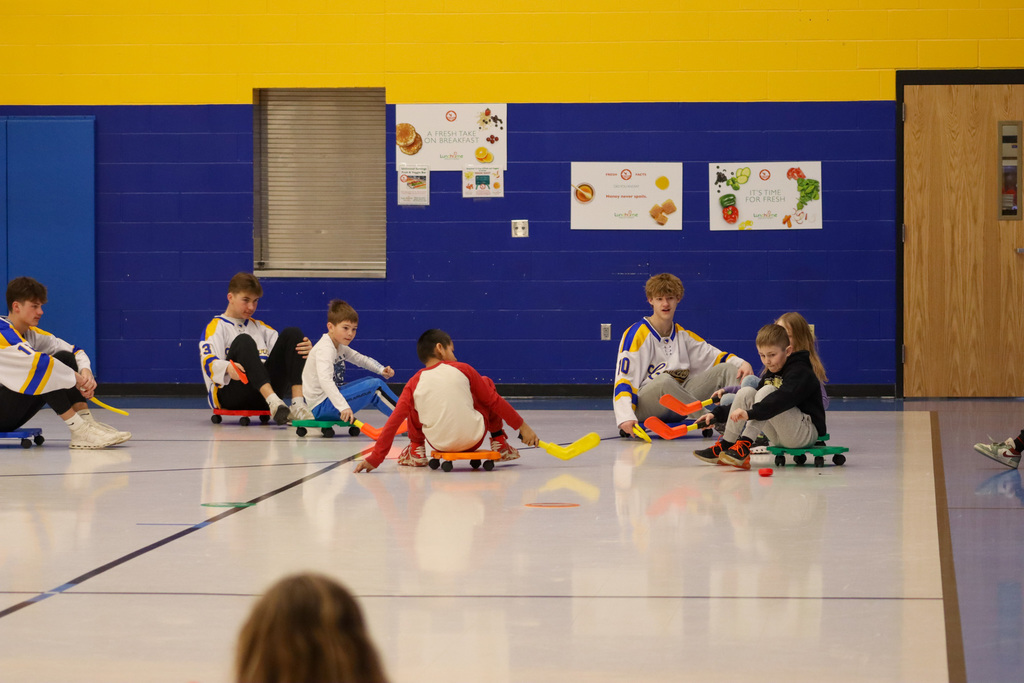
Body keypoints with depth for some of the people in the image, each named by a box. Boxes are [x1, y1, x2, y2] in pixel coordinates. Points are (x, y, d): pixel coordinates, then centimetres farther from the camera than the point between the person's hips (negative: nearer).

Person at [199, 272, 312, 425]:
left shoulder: (259, 327, 27)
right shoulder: (216, 327, 8)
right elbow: (208, 361, -10)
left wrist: (305, 350, -7)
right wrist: (227, 368, -33)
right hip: (227, 394, -5)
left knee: (292, 333, -6)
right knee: (243, 341, -29)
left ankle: (298, 404, -27)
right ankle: (274, 403, -49)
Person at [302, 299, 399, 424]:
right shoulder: (325, 348, -21)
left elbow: (362, 359, 22)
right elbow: (325, 380, -35)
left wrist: (382, 370, 1)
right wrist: (343, 406, -45)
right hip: (320, 407, -11)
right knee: (376, 385, -14)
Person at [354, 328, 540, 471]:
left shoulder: (415, 383, 1)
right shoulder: (463, 369, -1)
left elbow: (393, 423, -2)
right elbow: (494, 400, 5)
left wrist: (374, 459, 1)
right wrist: (522, 426, 14)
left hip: (439, 443, 1)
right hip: (474, 439, -1)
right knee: (487, 382, 21)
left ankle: (416, 451, 14)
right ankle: (499, 442, 23)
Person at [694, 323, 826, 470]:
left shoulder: (801, 373, -13)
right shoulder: (769, 374, 15)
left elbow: (783, 399, -31)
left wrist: (750, 413, -43)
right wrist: (717, 414, 7)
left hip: (808, 433, -8)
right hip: (779, 437, 8)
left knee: (766, 391, -26)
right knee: (746, 392, -6)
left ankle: (744, 446, -36)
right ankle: (725, 446, -11)